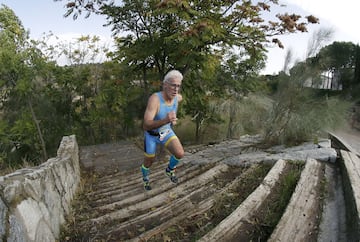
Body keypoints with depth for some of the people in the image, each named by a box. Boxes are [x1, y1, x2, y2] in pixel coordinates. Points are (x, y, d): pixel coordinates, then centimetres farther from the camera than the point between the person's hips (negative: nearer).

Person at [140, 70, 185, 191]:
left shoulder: (178, 97, -20)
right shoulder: (154, 99, -39)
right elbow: (146, 126, -46)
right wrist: (165, 120, -63)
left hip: (166, 132, 4)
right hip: (151, 134, -3)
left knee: (180, 154, -17)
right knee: (149, 162, 14)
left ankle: (170, 170, 17)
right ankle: (145, 178, 51)